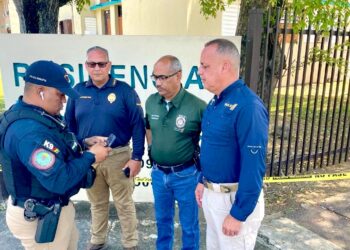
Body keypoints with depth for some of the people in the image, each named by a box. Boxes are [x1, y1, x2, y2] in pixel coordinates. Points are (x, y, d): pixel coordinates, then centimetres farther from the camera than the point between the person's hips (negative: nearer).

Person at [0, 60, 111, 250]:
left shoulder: (38, 115, 0)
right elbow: (59, 181, -34)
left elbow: (58, 150, 12)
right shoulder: (29, 130, -32)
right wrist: (90, 156, -21)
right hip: (40, 217, -10)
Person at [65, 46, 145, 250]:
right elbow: (69, 125, 6)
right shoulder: (78, 91, 1)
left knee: (124, 204, 12)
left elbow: (138, 126, -10)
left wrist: (137, 157, -12)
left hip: (118, 156, -3)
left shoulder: (124, 91, -9)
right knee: (97, 203, 22)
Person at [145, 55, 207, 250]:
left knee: (189, 224, 15)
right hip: (158, 173, 5)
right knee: (163, 218, 25)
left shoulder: (197, 106, -20)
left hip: (186, 174, -5)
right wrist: (152, 150, 11)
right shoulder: (151, 102, -3)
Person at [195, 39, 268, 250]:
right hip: (211, 193, 9)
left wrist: (238, 213, -21)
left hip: (235, 198, -8)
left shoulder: (248, 106, -25)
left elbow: (253, 166, -25)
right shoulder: (215, 102, 5)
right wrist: (203, 182, 16)